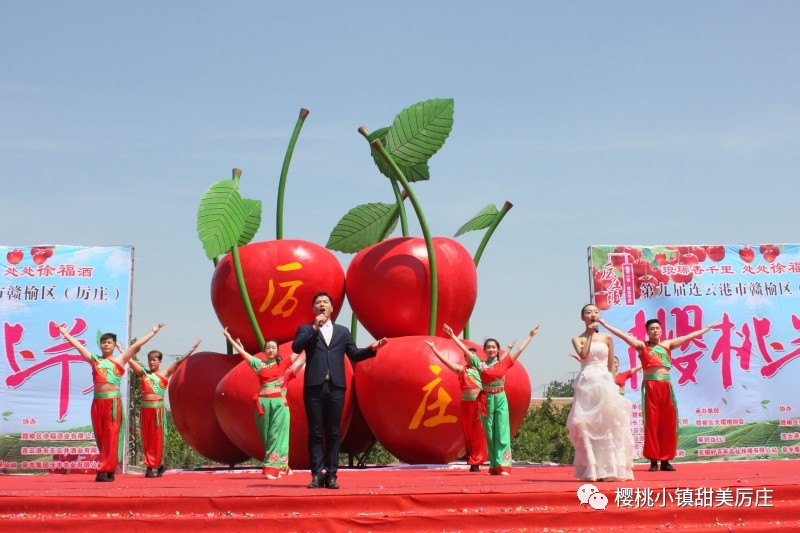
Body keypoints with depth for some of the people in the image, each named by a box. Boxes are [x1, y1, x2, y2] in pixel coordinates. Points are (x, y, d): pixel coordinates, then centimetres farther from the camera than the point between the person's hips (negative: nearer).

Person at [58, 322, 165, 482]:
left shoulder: (120, 360, 5)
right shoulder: (94, 360, 12)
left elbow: (137, 345, 3)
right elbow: (78, 345, 16)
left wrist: (153, 332, 2)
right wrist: (65, 333, 18)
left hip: (113, 401, -3)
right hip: (97, 401, 4)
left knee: (111, 436, -6)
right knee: (100, 437, 7)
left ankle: (105, 471, -7)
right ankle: (109, 469, 16)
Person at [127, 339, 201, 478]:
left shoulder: (164, 375, 5)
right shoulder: (143, 373, 10)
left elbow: (178, 362, 1)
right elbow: (129, 360, 12)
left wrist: (192, 349, -3)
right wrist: (120, 348, 15)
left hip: (158, 408, -3)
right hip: (145, 408, 3)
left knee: (157, 438, -2)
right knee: (146, 438, 5)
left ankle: (151, 466, 4)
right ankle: (160, 465, 15)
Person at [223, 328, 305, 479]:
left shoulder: (283, 363, 8)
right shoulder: (259, 363, 10)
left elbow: (299, 351, 8)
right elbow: (242, 352, 12)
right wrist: (229, 337, 11)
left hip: (279, 403, -2)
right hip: (263, 402, 2)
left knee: (276, 434, -6)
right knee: (266, 436, 3)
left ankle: (272, 468, -7)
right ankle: (280, 466, 13)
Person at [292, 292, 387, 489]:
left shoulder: (342, 331, 19)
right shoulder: (305, 330, 12)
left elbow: (354, 354, 15)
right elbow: (296, 347, -7)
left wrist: (372, 349, -1)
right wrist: (314, 328, -8)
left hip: (335, 387, 2)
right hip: (314, 387, -2)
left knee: (333, 433, 2)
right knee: (315, 433, 0)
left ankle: (331, 475, 6)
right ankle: (318, 474, 3)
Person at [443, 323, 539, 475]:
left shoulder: (503, 363, 7)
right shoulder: (480, 364, 5)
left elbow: (520, 350, 12)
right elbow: (465, 350, 4)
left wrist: (530, 335, 15)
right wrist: (453, 335, 2)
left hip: (501, 400, 0)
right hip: (486, 400, 0)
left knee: (502, 432, -6)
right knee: (490, 434, 3)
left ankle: (503, 466, -9)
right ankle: (494, 467, 8)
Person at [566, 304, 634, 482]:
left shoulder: (607, 338, 12)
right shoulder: (578, 339, 9)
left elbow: (611, 364, 14)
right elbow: (583, 355, -12)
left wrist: (611, 384, 6)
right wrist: (590, 335, -6)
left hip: (605, 383, 1)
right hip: (586, 385, -1)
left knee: (608, 423, -7)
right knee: (586, 425, -6)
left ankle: (609, 469, -3)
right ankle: (591, 470, -1)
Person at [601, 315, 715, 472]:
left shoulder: (667, 345, 15)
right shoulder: (642, 346, 5)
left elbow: (688, 337, 21)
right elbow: (623, 335, -3)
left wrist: (706, 329, 27)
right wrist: (604, 324, -10)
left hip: (666, 387, 4)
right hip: (650, 387, -4)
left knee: (668, 423, 3)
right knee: (651, 423, -3)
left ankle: (665, 460, 9)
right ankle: (653, 461, 0)